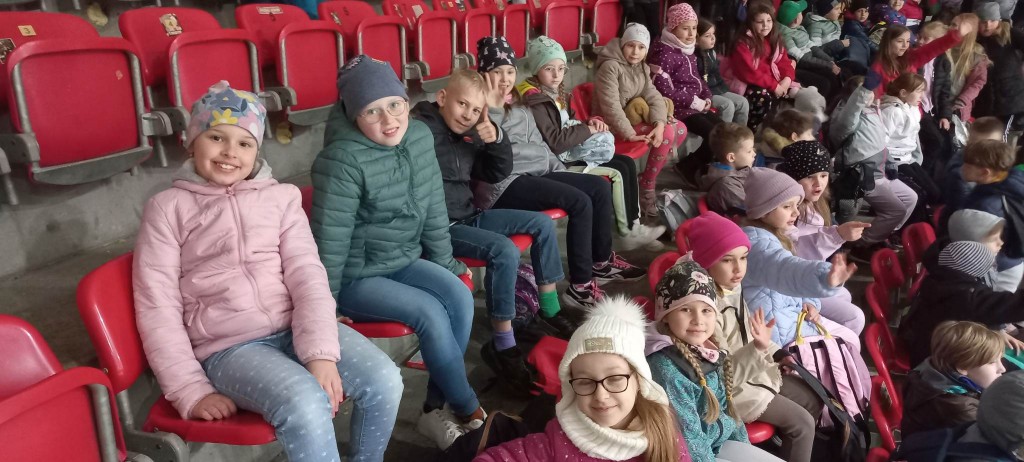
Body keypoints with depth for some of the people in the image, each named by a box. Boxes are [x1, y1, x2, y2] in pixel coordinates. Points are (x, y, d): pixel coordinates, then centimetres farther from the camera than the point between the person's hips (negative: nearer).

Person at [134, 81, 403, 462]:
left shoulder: (281, 196, 11)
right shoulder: (168, 208, 5)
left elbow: (307, 275, 0)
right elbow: (158, 308, 1)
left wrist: (320, 353, -16)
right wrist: (192, 390, -8)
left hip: (296, 327, 3)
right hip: (228, 346, -3)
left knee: (384, 380, -20)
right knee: (305, 404, -32)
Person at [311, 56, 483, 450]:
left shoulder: (420, 136, -3)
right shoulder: (343, 160, -23)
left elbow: (433, 209, 6)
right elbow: (330, 239, -19)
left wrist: (445, 262, 12)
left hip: (403, 261, 7)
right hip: (356, 275, -6)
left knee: (460, 297, -17)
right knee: (430, 311, -23)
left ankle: (435, 410, -5)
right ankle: (469, 410, -3)